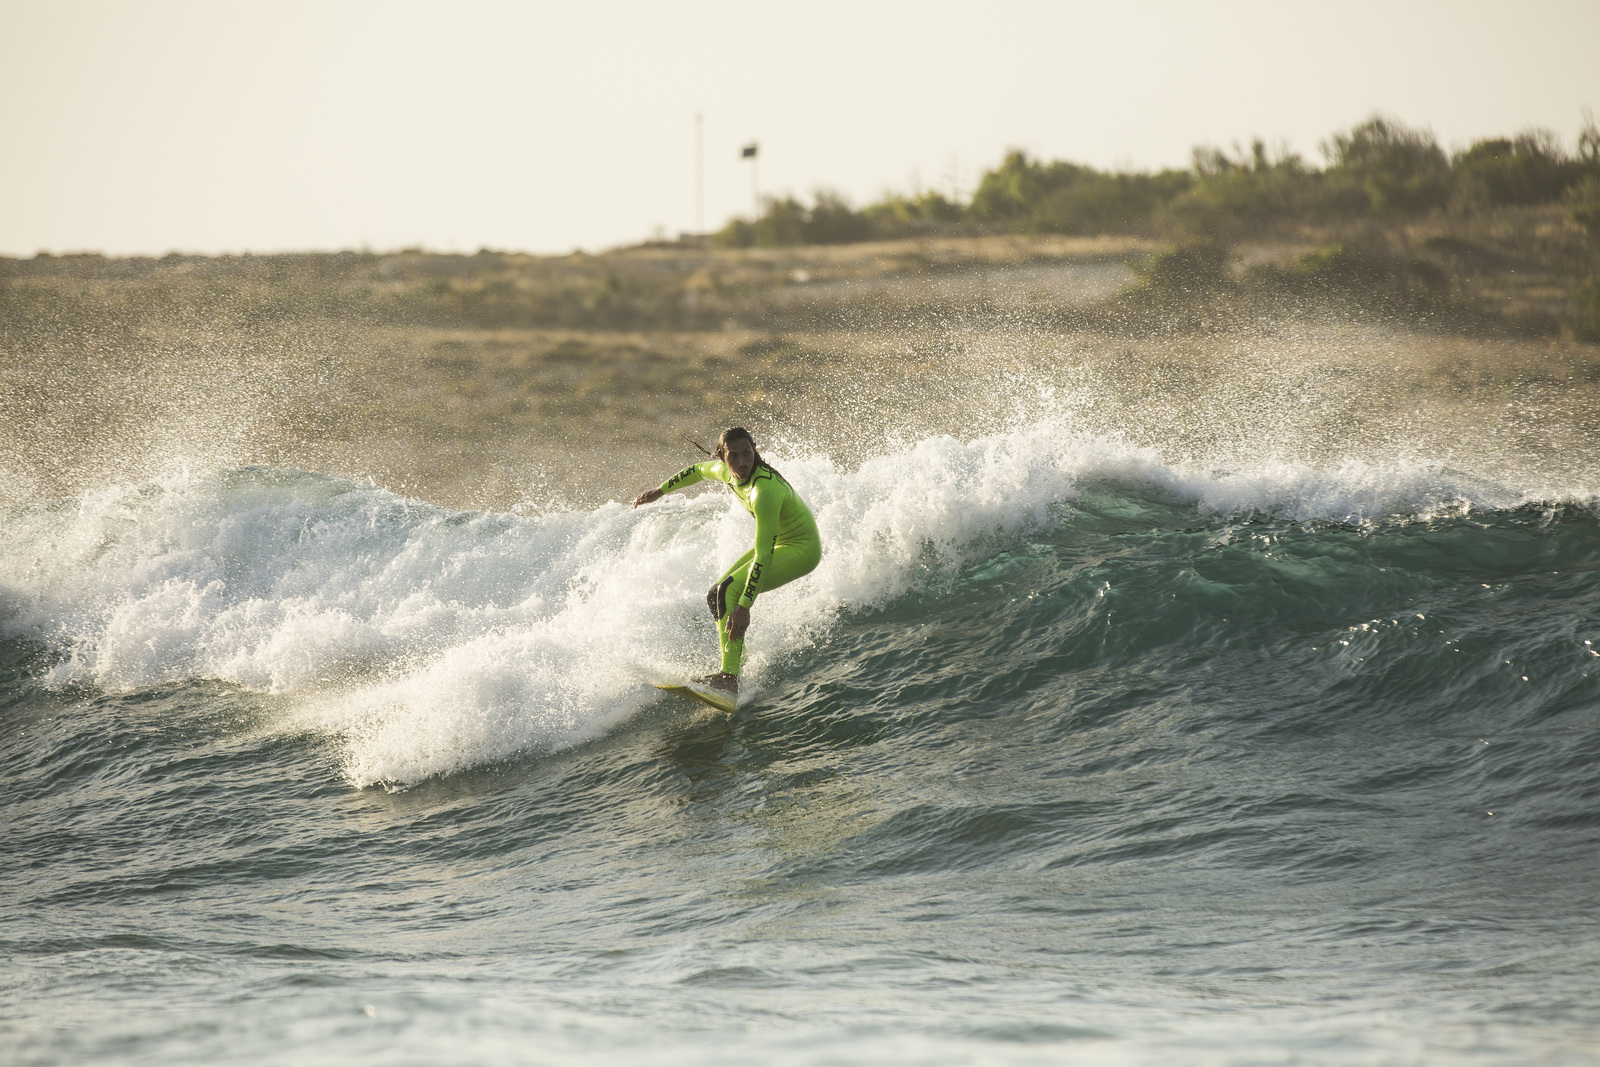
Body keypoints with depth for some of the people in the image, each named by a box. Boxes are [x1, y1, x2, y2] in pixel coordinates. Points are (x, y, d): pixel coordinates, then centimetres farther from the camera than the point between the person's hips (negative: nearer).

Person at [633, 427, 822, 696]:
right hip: (778, 542, 9)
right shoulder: (725, 471, -10)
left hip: (803, 549, -9)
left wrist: (745, 606, -42)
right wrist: (661, 490, 23)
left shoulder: (765, 491, -35)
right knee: (716, 597, 8)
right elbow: (697, 470, 17)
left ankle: (730, 676, -30)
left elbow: (764, 556, -38)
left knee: (731, 590, -26)